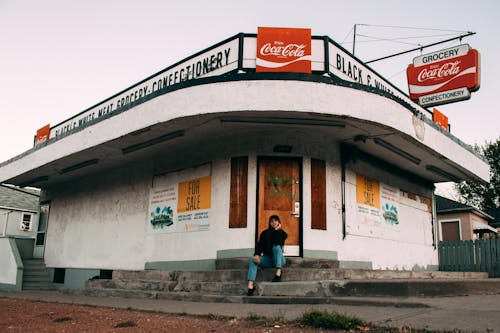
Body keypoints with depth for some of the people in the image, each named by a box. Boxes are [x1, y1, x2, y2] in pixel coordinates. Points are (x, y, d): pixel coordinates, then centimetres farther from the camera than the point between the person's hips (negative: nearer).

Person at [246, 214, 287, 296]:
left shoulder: (282, 233, 2)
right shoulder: (265, 233, 9)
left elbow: (277, 242, -19)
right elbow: (259, 244, -6)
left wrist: (277, 230, -11)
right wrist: (256, 254, -24)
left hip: (278, 259, -2)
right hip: (267, 259, 2)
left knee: (277, 247, -32)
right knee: (253, 260, -25)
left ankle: (278, 273, -39)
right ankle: (250, 285, -40)